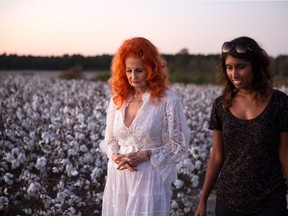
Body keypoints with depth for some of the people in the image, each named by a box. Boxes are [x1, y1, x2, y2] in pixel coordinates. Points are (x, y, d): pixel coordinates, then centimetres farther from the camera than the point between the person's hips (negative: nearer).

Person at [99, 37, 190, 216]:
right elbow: (110, 138, 12)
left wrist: (145, 155, -16)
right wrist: (115, 156, -9)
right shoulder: (118, 99, 5)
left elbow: (180, 147, -7)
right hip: (118, 178, 5)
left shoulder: (168, 101, -10)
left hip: (150, 179, -4)